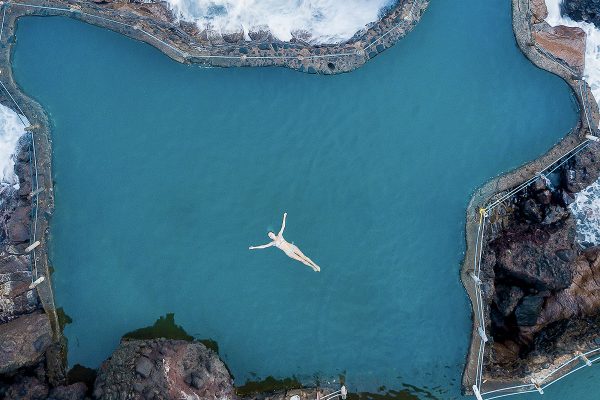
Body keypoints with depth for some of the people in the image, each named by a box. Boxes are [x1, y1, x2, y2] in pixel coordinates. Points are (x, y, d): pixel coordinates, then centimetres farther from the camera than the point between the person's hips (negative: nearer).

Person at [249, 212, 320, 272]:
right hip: (289, 253, -1)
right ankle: (312, 267, -5)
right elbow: (263, 246, 8)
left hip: (292, 247, 1)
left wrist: (284, 217, 10)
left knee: (304, 257, -6)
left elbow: (283, 226, 11)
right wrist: (254, 247, 8)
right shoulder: (273, 243, 6)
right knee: (301, 259, -8)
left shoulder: (279, 235, 9)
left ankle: (315, 265, -4)